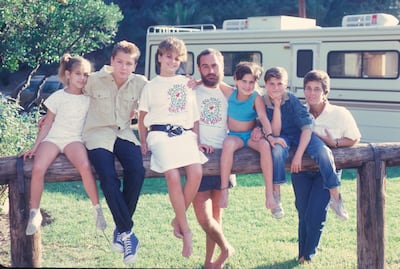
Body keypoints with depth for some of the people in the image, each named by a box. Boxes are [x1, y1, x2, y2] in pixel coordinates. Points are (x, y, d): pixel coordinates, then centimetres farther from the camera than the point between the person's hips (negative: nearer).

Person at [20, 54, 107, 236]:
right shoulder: (58, 97, 5)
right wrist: (35, 147, 4)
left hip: (74, 139, 0)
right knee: (38, 168, -29)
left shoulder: (89, 98, 8)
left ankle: (97, 208, -16)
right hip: (53, 138, 0)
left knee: (85, 166, -33)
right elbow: (47, 124, 8)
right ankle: (34, 213, -12)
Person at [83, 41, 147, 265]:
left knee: (137, 171, -26)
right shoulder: (94, 80, -2)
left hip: (124, 133, 2)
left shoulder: (140, 84, 1)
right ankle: (127, 232, -14)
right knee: (109, 178, -27)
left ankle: (121, 229, -11)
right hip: (98, 133, -2)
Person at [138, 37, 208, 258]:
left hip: (185, 133, 2)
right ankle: (186, 231, -16)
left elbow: (194, 115, 22)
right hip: (161, 133, -2)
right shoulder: (151, 86, 15)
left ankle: (178, 219, -7)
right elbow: (142, 117, 17)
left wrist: (197, 138, 10)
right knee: (173, 176, -27)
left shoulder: (187, 83, 21)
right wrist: (144, 142, 5)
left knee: (196, 173, -26)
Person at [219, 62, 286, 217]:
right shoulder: (230, 93, -4)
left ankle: (269, 194, -31)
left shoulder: (256, 98, -10)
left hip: (252, 135, 0)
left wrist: (269, 136, -37)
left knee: (265, 145, -34)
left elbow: (263, 118, -21)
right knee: (228, 145, -36)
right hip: (234, 135, 0)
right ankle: (224, 191, -35)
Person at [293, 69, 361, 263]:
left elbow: (354, 139, 2)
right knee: (303, 214, 5)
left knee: (315, 215, -11)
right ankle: (302, 255, 23)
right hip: (301, 168, 3)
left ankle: (308, 256, 11)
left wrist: (334, 143, -16)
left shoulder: (340, 114, -8)